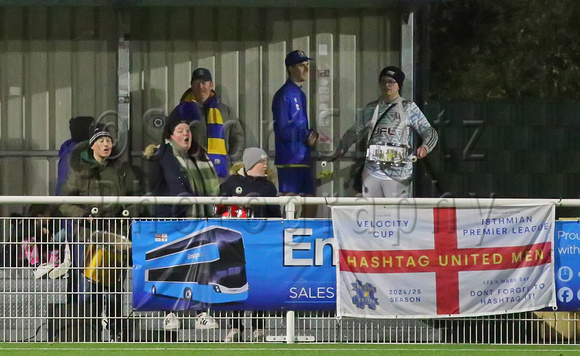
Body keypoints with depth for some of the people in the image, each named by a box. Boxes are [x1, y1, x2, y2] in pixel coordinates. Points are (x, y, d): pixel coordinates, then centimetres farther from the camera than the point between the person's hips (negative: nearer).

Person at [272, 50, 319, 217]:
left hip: (304, 159, 9)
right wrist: (308, 135, -12)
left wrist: (311, 136, 2)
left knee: (310, 206, 9)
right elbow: (282, 129, -15)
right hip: (289, 161, -9)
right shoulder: (284, 95, -9)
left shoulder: (300, 95, 18)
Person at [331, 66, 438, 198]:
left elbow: (429, 132, -1)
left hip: (398, 173, -4)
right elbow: (354, 132, 20)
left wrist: (425, 147, -21)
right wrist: (340, 150, 8)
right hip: (372, 170, 4)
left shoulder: (409, 108, 3)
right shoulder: (371, 109, 14)